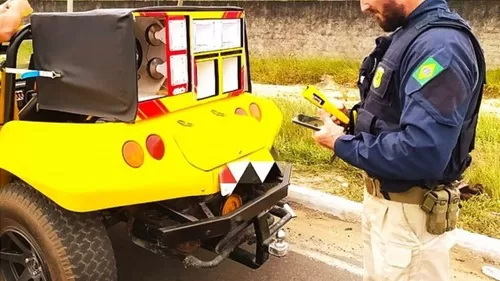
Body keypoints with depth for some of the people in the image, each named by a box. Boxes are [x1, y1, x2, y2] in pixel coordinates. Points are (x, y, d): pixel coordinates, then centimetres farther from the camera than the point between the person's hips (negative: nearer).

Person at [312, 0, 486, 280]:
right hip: (383, 199, 9)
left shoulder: (440, 46, -25)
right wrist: (354, 125, 0)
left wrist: (342, 144, -21)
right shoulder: (409, 33, 6)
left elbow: (422, 153, -33)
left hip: (410, 213, -9)